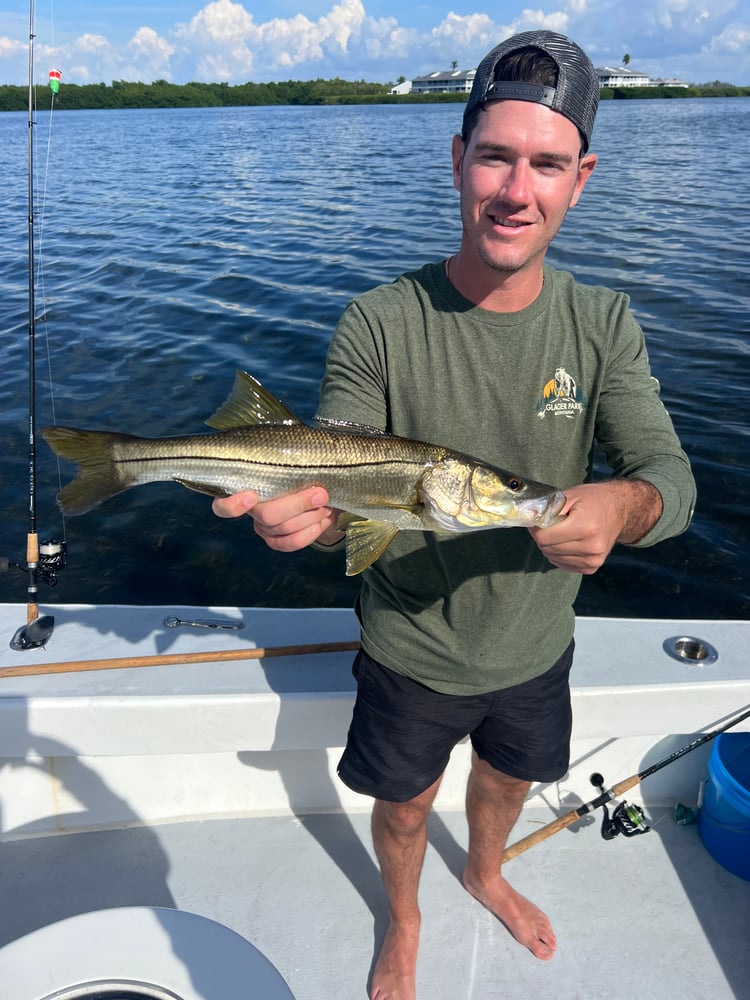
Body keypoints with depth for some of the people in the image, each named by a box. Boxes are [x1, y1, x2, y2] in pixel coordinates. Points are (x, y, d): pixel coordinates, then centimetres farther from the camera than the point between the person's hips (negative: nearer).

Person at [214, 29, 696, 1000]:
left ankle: (485, 874, 67)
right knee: (403, 808, 22)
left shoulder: (604, 324, -12)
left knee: (508, 779, 31)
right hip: (412, 652, -2)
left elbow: (669, 473, -17)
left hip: (536, 643, 3)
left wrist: (624, 504, -41)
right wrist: (304, 510, -46)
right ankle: (403, 920, 59)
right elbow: (337, 493, -21)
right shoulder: (378, 325, -22)